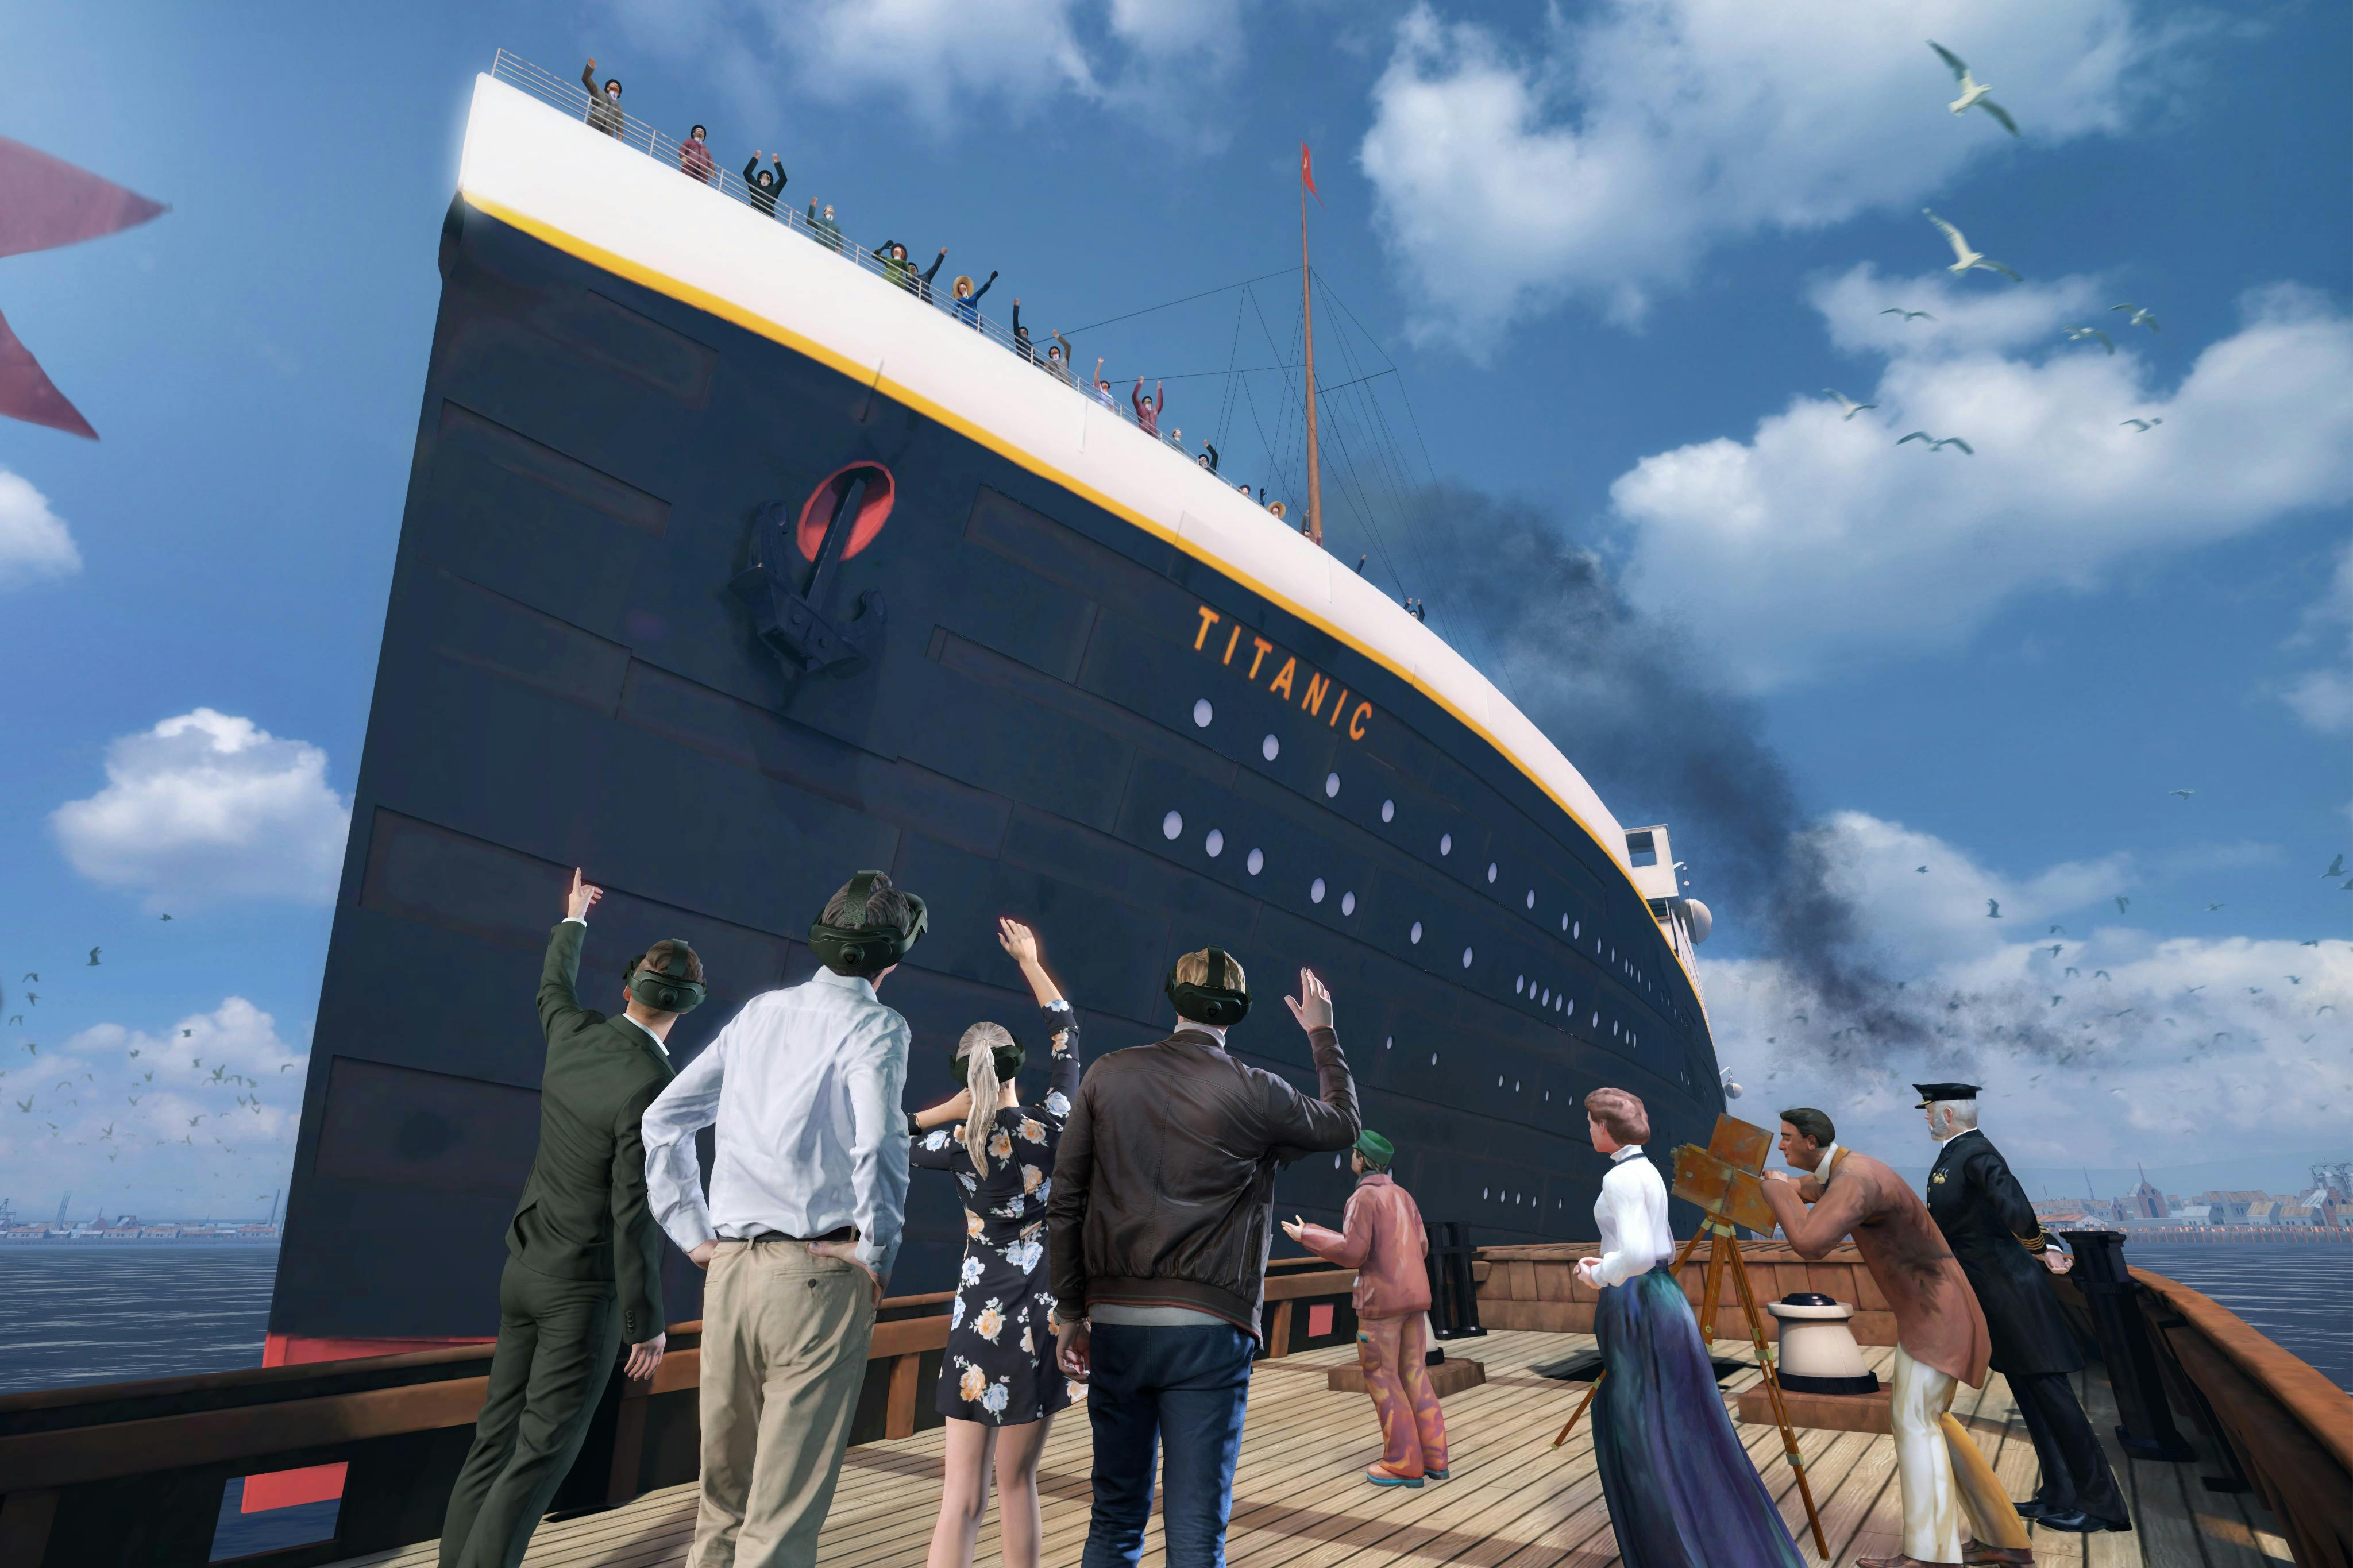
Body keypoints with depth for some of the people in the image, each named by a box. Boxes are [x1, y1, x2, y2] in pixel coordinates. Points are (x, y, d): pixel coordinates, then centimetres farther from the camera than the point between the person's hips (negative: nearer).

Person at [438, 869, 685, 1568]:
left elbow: (553, 987, 23)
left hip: (528, 1269, 8)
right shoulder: (652, 1089, -27)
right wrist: (648, 1323, -14)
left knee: (499, 1437, 13)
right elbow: (637, 1215, -25)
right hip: (586, 1290, -8)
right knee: (543, 1452, -1)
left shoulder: (576, 1034, -4)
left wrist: (572, 922, 42)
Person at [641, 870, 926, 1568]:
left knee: (724, 1492, 19)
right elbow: (878, 1146, -24)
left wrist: (695, 1234, 13)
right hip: (817, 1276, -6)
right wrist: (877, 1253, -10)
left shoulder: (760, 1012, 10)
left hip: (730, 1269, 6)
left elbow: (664, 1120, 12)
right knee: (785, 1509, 3)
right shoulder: (874, 1027, -8)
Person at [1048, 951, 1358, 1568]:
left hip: (1115, 1323, 3)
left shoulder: (1108, 1075, 2)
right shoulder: (1254, 1094, -5)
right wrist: (1322, 1035, 27)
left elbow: (1065, 1203, 2)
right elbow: (1344, 1123, 14)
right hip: (1208, 1330, -3)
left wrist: (1070, 1311, 10)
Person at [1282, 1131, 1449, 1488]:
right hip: (1414, 1296, 8)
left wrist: (1306, 1236, -7)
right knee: (1413, 1376, 12)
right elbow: (1420, 1249, 12)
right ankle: (1433, 1458, 11)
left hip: (1381, 1298, -8)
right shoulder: (1403, 1196, 12)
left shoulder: (1363, 1196, -13)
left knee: (1381, 1379, 1)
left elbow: (1351, 1253, -17)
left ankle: (1404, 1464, 3)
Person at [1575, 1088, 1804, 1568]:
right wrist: (1606, 1265, 17)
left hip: (1637, 1308, -10)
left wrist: (1598, 1275, -12)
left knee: (1651, 1438, 2)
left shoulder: (1620, 1178, -18)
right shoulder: (1648, 1173, 12)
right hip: (1658, 1298, 10)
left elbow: (1638, 1255, -29)